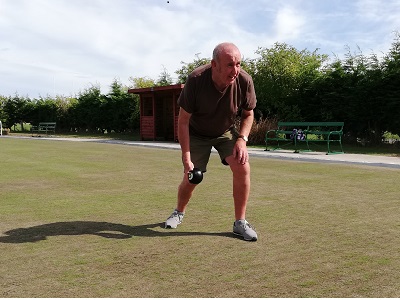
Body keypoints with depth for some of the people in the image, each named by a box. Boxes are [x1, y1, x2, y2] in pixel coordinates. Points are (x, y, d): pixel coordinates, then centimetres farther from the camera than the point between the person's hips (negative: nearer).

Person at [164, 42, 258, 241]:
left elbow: (248, 114, -5)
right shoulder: (195, 80, -31)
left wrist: (242, 139, -22)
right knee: (191, 178, -2)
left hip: (227, 132, 2)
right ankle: (179, 213, 31)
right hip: (197, 133, -1)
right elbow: (183, 120, -23)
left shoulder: (244, 81, -25)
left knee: (242, 167, -19)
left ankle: (240, 222, -3)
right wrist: (186, 157, -27)